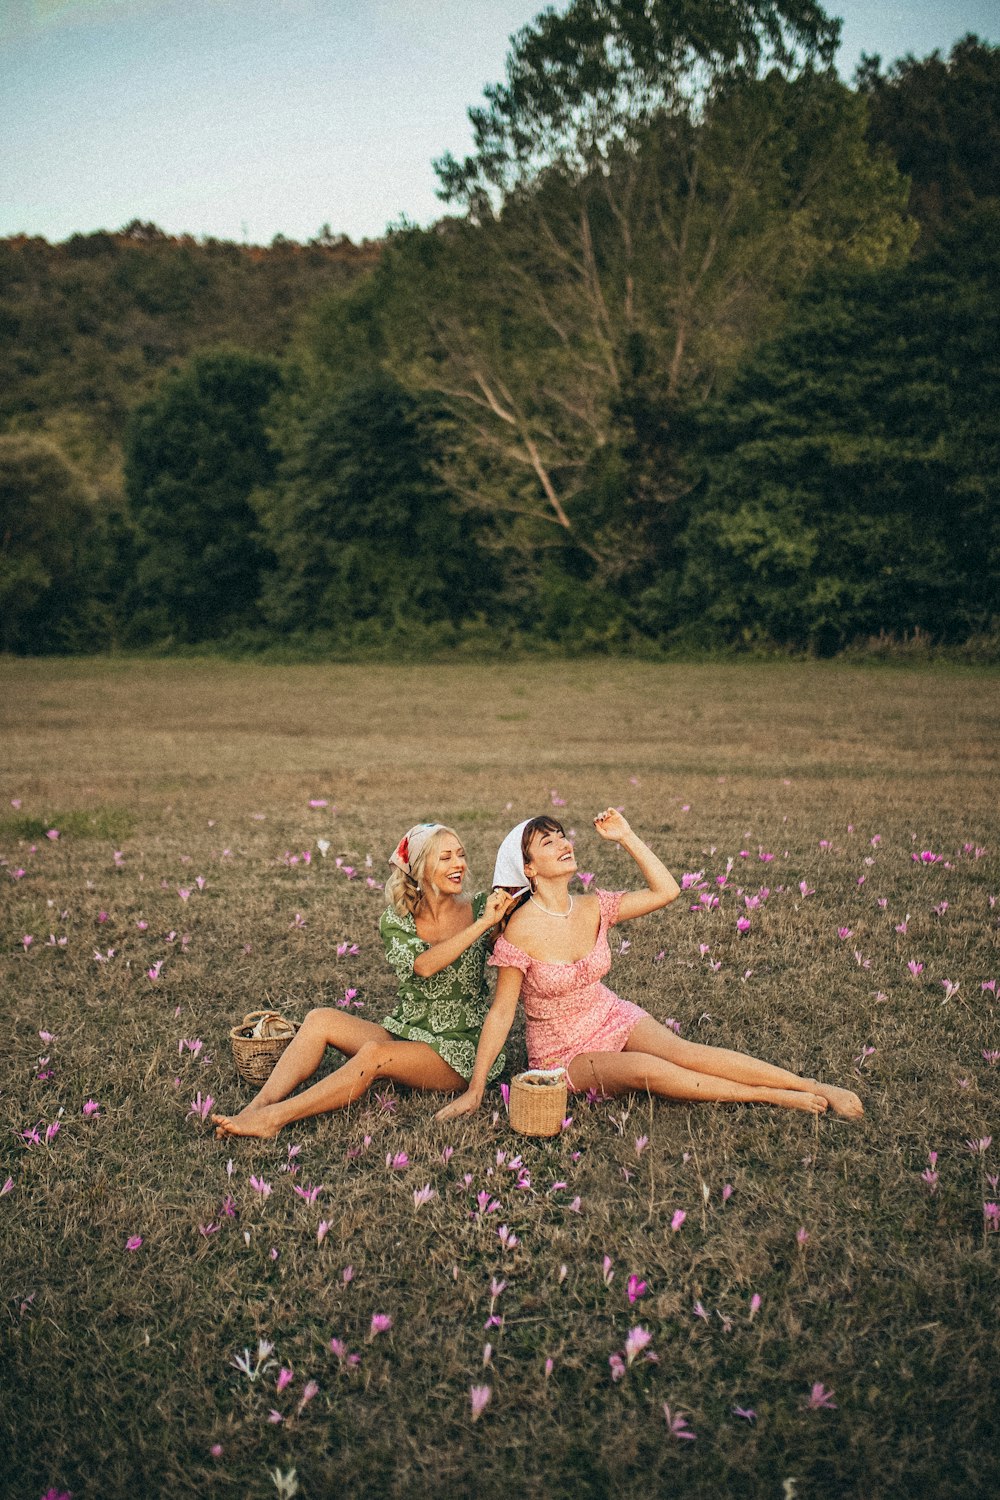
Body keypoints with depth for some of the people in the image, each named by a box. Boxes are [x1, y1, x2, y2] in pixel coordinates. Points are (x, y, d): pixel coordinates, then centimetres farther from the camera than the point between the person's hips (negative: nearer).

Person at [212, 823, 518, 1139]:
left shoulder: (480, 909, -4)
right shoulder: (396, 920, -2)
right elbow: (422, 965, -22)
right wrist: (482, 924, -29)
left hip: (460, 1051, -3)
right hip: (404, 1034, 4)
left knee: (373, 1054, -31)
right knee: (320, 1020, -18)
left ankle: (272, 1119, -30)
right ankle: (257, 1107, -24)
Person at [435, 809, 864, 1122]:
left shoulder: (592, 909, -5)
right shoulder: (522, 931, -21)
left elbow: (666, 891, -3)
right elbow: (501, 1012, -16)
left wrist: (626, 837, -8)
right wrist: (474, 1091, -14)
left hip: (614, 1019, 4)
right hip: (562, 1055, -4)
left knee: (683, 1052, -23)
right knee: (646, 1070, -31)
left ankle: (816, 1087, -26)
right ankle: (769, 1096, -23)